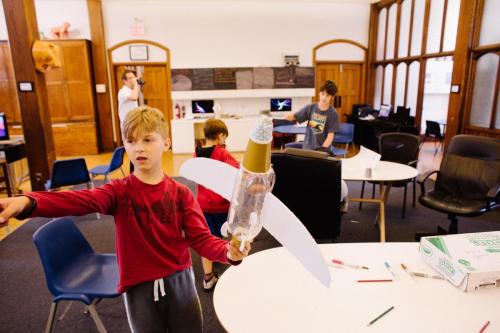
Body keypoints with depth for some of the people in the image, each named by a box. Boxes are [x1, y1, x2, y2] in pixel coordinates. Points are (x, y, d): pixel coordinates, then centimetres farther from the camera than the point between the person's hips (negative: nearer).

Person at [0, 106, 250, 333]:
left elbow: (201, 239, -11)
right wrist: (27, 202, -46)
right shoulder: (119, 192, -8)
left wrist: (228, 251, -32)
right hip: (138, 288, 0)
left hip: (179, 281, 1)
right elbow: (80, 200, -27)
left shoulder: (181, 194, -6)